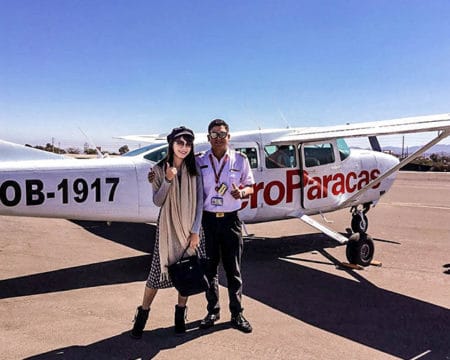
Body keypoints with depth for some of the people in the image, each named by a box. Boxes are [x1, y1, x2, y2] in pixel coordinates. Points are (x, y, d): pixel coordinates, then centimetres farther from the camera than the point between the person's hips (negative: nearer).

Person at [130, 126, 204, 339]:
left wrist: (195, 231, -6)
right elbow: (157, 201, -4)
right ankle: (142, 314, 19)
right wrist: (167, 180, -19)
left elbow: (198, 201, -1)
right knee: (158, 270, 0)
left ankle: (180, 313, 26)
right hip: (168, 227, -1)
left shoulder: (194, 170, 2)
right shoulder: (160, 169, -1)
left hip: (190, 227, 2)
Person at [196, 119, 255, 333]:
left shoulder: (240, 160, 2)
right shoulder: (199, 161, 3)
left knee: (233, 269, 5)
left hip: (230, 220, -1)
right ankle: (213, 311, 24)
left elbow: (250, 186, 8)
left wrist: (242, 192, -13)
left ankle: (237, 314, 18)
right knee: (209, 268, 9)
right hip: (207, 219, 1)